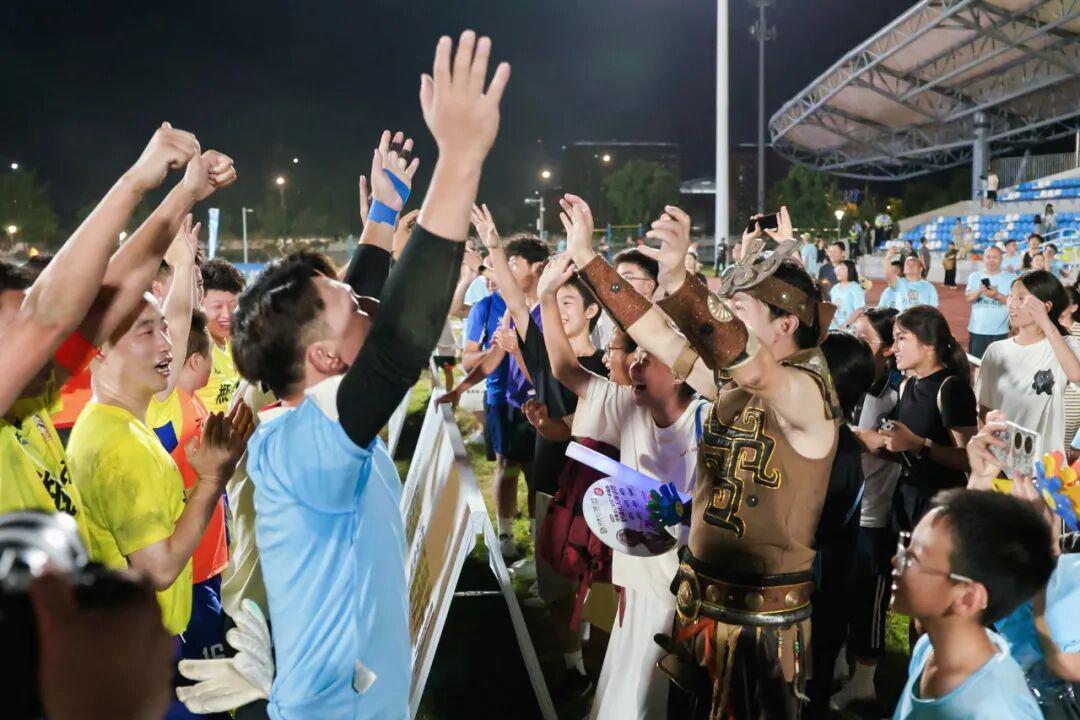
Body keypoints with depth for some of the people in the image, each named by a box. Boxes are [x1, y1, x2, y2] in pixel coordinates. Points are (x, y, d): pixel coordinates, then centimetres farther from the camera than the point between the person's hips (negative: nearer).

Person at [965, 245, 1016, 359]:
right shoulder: (974, 276, 6)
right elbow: (968, 297, -5)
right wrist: (979, 291, -27)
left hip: (999, 331, -2)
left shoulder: (1010, 278, -2)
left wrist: (997, 295, -25)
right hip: (977, 330, 2)